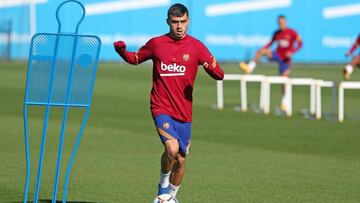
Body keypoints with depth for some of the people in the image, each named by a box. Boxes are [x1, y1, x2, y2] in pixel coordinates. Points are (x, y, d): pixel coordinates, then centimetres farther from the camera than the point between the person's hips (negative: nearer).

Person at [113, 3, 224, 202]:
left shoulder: (196, 46, 0)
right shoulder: (156, 44, 1)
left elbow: (219, 75, -1)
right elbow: (135, 59, 18)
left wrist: (213, 67, -25)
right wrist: (121, 51, -4)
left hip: (184, 113, 2)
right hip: (161, 108, -2)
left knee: (180, 160, 9)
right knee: (172, 148, -25)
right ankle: (163, 184, 2)